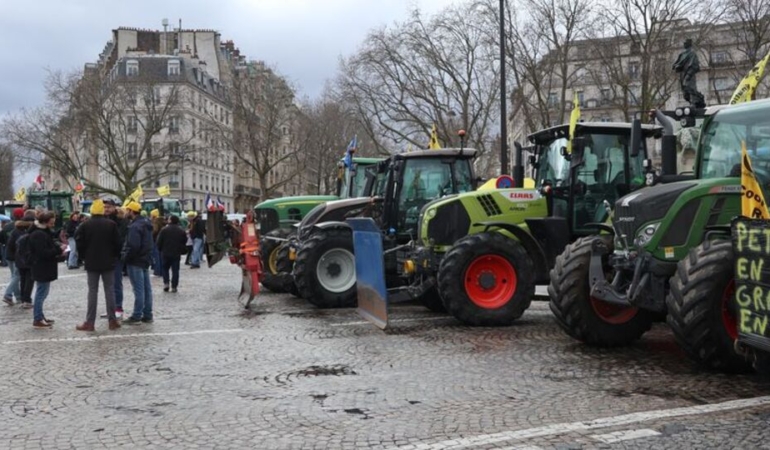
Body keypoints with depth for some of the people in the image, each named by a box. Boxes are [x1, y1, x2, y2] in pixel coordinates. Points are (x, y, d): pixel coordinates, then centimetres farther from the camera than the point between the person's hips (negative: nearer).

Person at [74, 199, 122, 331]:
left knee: (92, 291, 3)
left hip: (91, 263, 0)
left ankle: (90, 322, 1)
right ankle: (112, 320, 6)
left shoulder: (85, 226, -5)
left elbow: (79, 243, -5)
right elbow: (118, 243, -5)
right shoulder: (111, 224, -5)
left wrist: (85, 257, 10)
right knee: (110, 290, 5)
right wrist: (115, 256, 11)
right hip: (108, 263, 0)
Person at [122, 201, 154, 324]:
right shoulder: (146, 224, 13)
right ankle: (147, 315, 15)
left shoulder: (135, 226, -18)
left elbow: (133, 246, -24)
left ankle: (137, 316, -1)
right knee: (147, 288, 10)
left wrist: (125, 258, -12)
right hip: (145, 260, 9)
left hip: (136, 262, -9)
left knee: (139, 290, -6)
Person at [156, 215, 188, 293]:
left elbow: (159, 242, -3)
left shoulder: (164, 230, -6)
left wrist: (160, 250, 11)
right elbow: (184, 243, 7)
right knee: (175, 270, 4)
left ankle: (166, 283, 1)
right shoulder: (182, 231, 1)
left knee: (165, 268, 15)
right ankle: (174, 286, 2)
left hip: (165, 253, -1)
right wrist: (182, 251, 18)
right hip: (176, 254, 1)